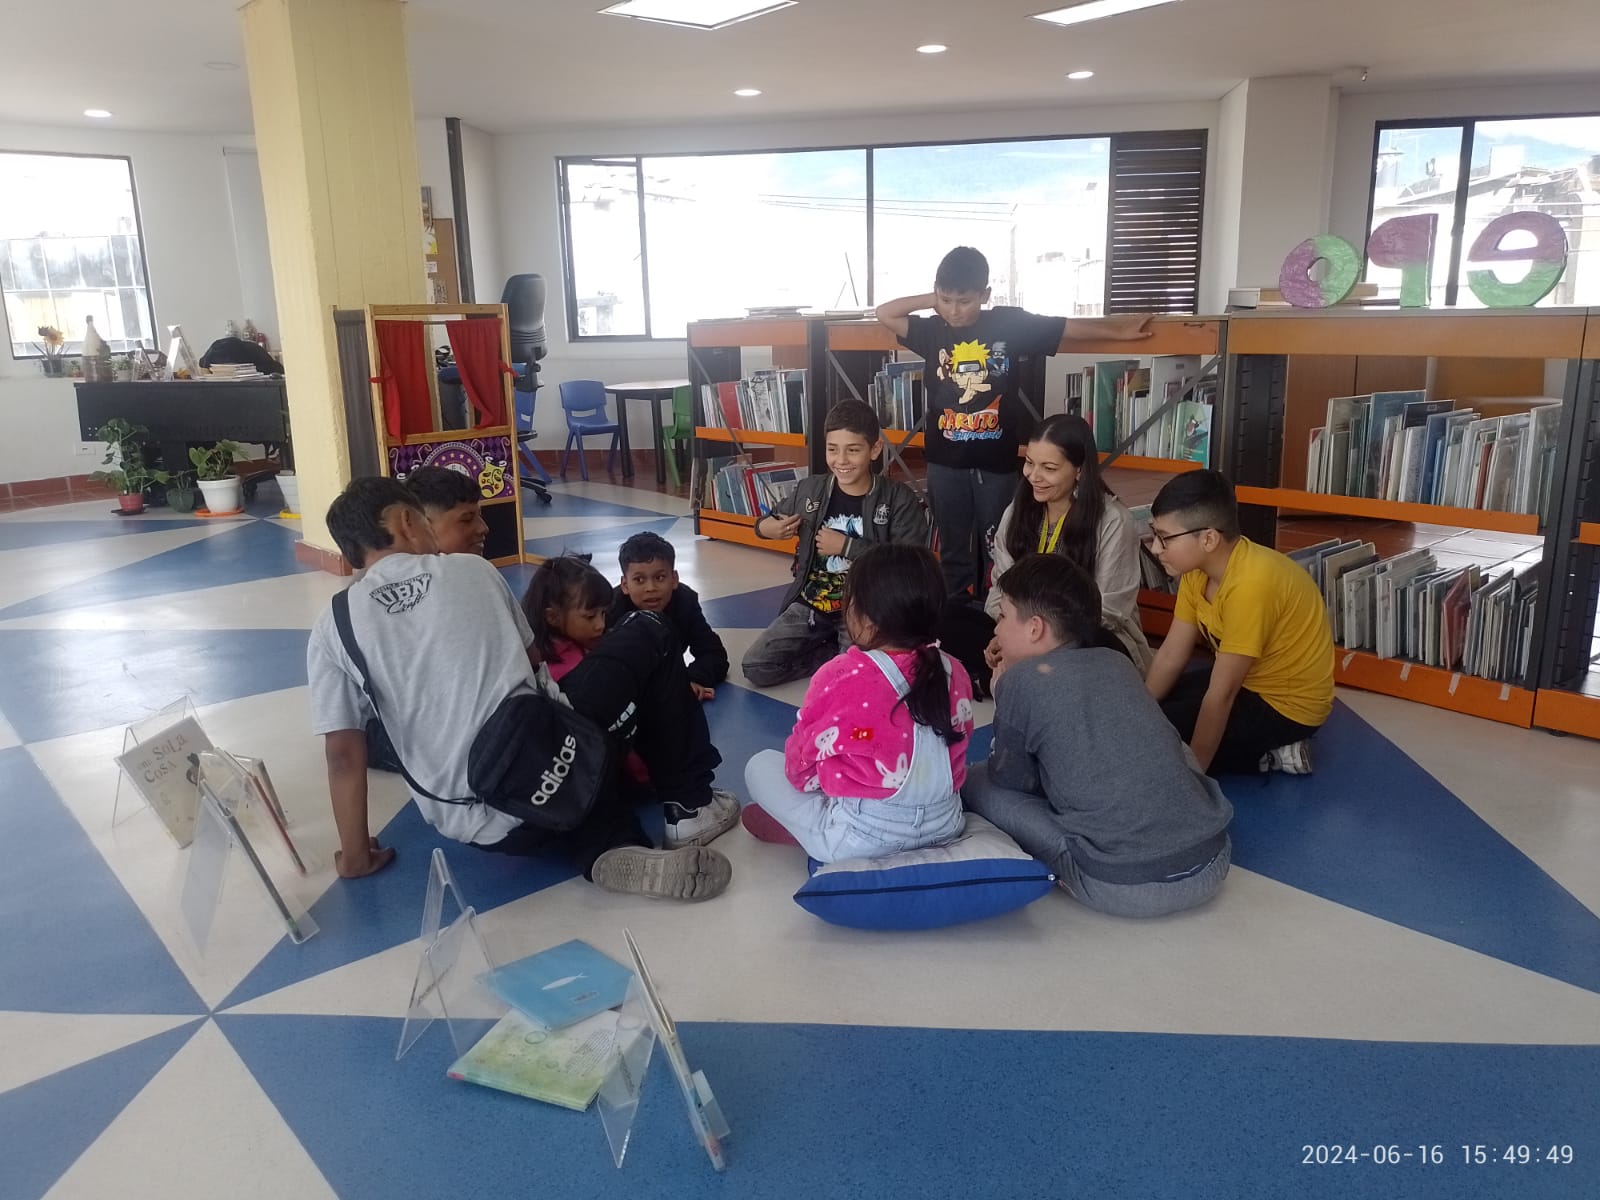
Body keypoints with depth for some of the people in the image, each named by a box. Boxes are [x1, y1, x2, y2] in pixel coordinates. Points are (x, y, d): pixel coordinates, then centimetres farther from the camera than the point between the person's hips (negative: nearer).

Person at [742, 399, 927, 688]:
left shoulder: (899, 499, -11)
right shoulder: (810, 489, 0)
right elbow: (765, 524, 17)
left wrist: (847, 546, -19)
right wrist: (769, 528, -9)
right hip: (810, 604, 4)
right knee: (756, 668, -9)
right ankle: (841, 653, 9)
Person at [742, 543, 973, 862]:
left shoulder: (842, 677, -21)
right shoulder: (953, 672, -5)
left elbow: (802, 766, -9)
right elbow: (955, 759, 9)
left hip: (863, 838, -6)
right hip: (946, 825, 6)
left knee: (761, 765, 13)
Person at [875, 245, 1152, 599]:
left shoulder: (1008, 323, -4)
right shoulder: (932, 332, 1)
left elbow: (1069, 326, 1)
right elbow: (884, 313, 1)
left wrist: (1119, 330, -1)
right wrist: (933, 300, -4)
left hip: (996, 461, -1)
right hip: (946, 462, 2)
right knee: (952, 550, 13)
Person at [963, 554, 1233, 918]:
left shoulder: (1021, 679, -4)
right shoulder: (1117, 661, 13)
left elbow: (1012, 782, 7)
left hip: (1127, 888, -6)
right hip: (1214, 864, 6)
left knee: (976, 781, 8)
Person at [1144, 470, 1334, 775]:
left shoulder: (1250, 585, -33)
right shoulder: (1198, 567, -6)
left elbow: (1221, 694, -29)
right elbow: (1170, 657, 0)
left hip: (1286, 703, -9)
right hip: (1248, 681, 9)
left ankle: (1268, 755, -2)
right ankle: (1263, 746, 9)